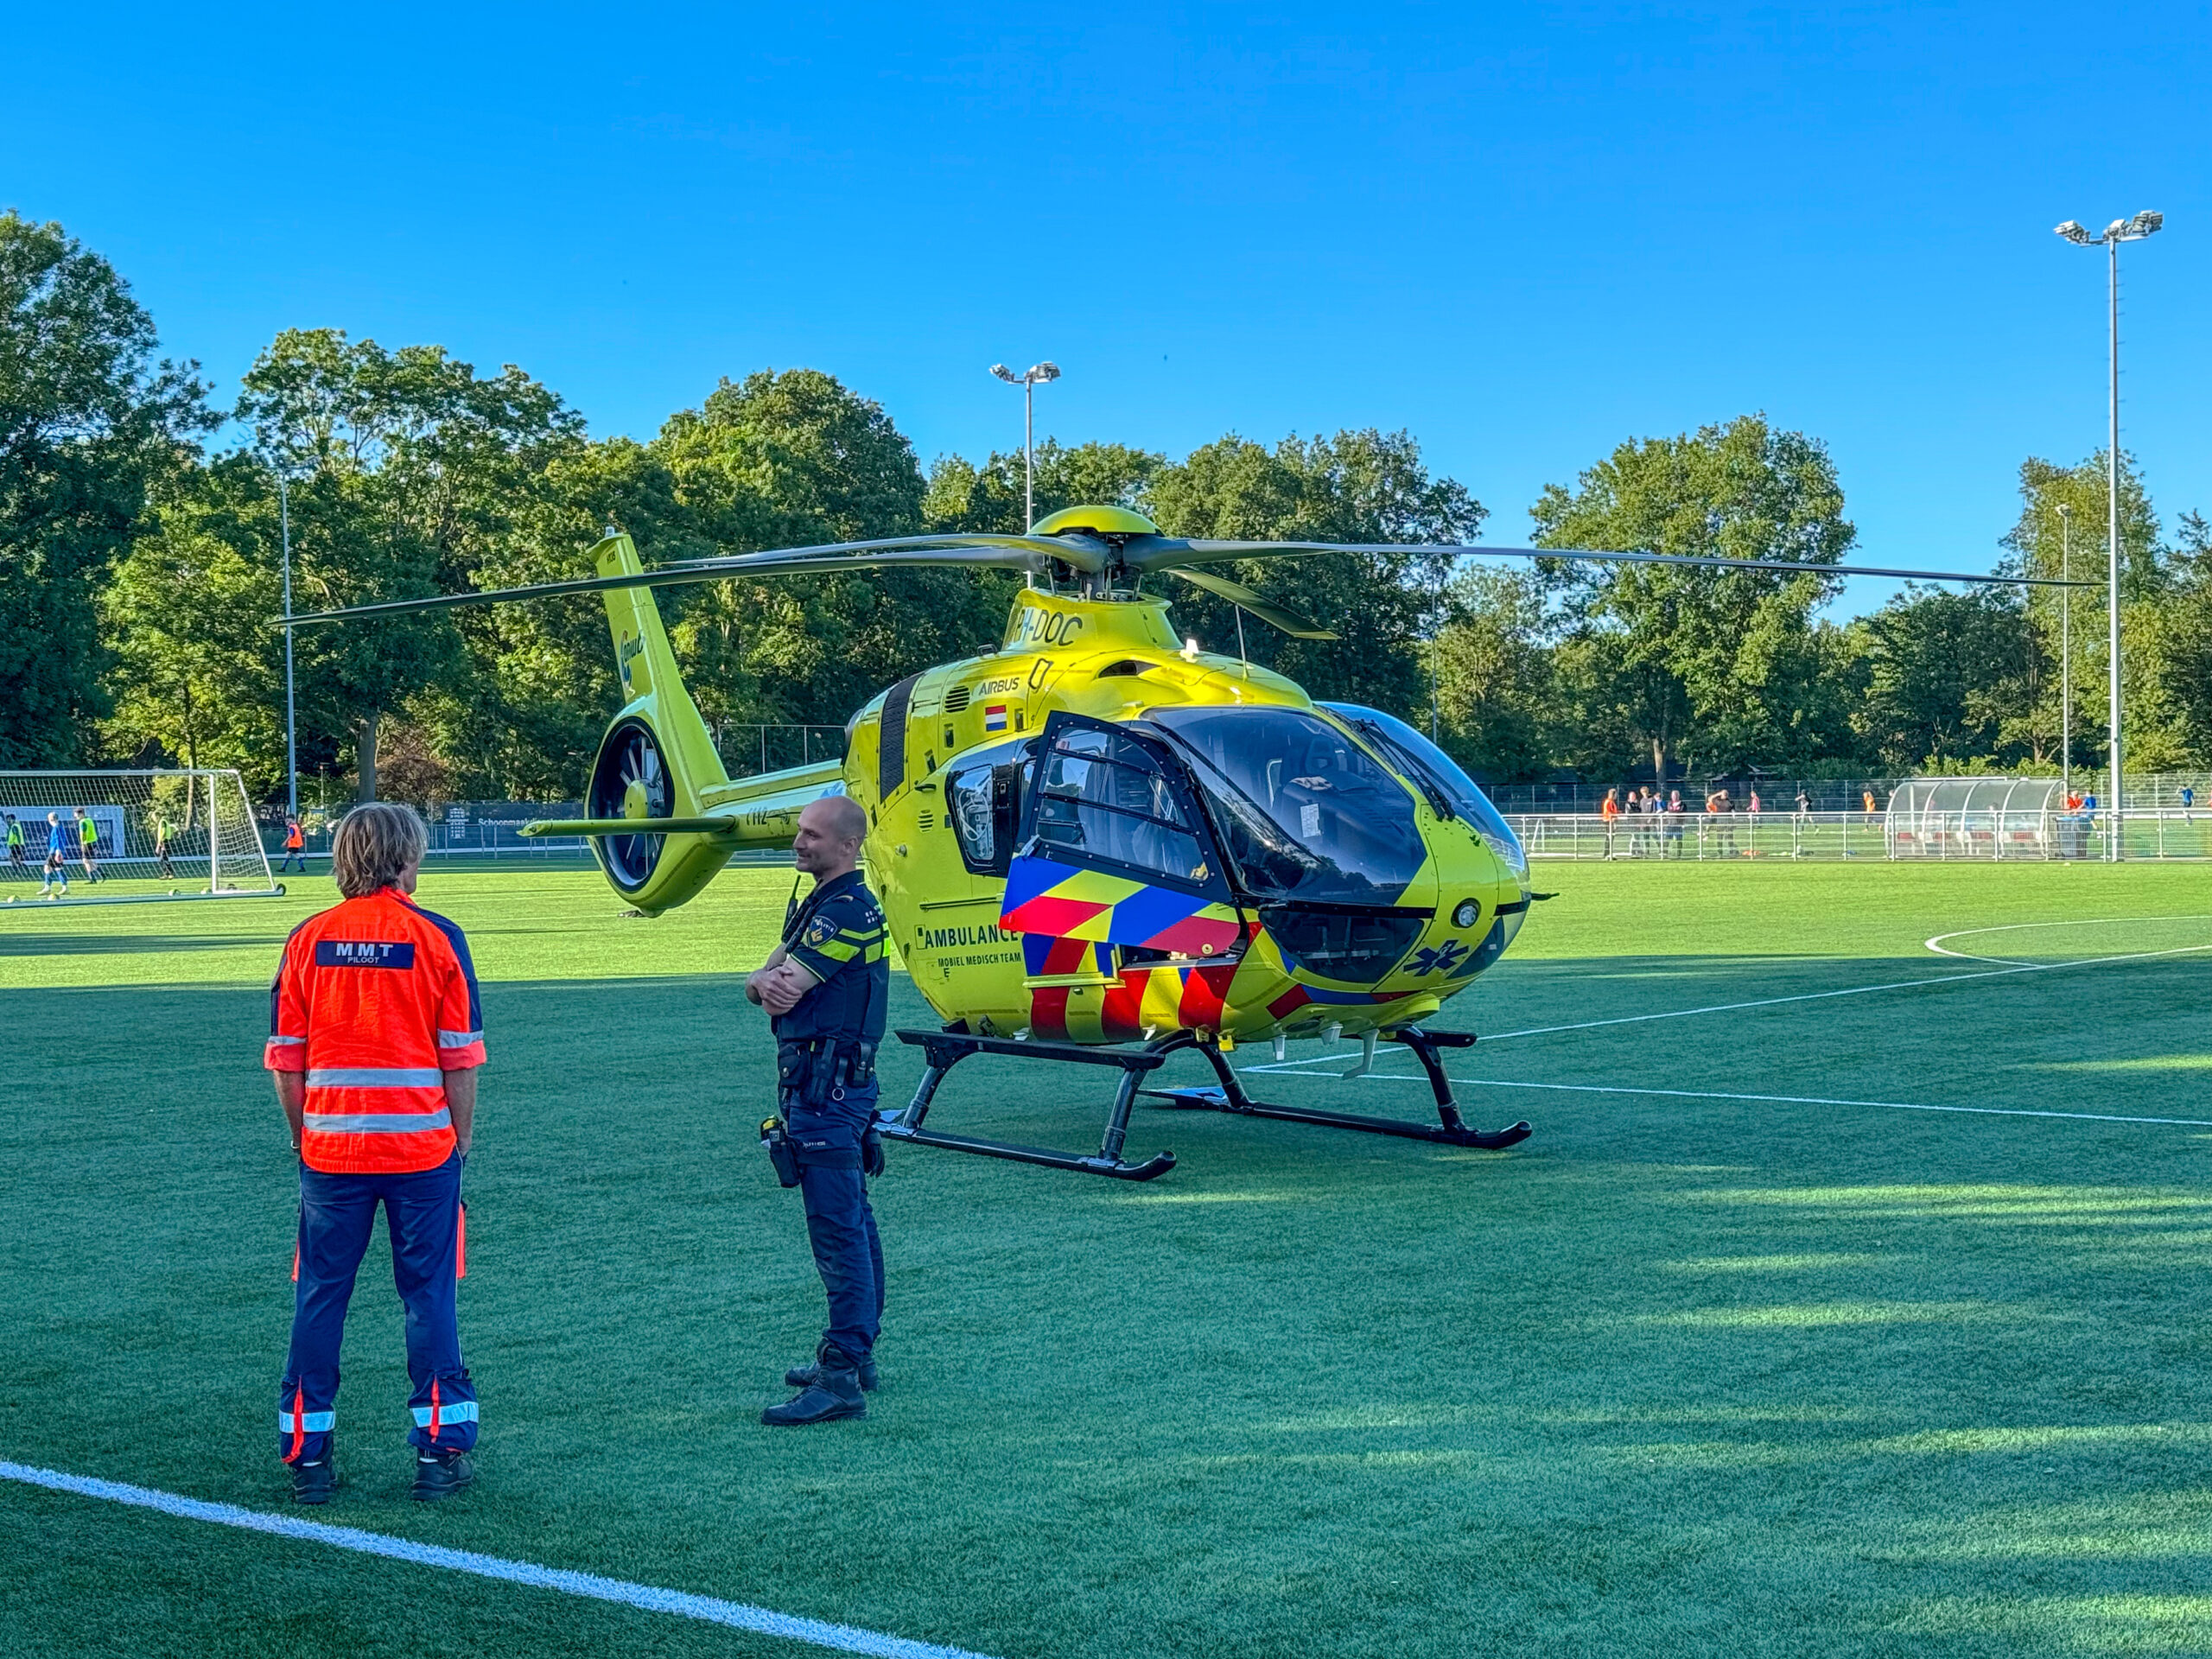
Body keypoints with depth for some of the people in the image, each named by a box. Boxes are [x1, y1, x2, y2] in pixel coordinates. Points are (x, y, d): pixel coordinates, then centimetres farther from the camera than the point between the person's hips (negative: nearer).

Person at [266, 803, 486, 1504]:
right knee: (428, 1294, 7)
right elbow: (461, 1056, -4)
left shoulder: (307, 939, 1)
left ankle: (307, 1455, 13)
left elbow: (285, 1059, 4)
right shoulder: (437, 937, -5)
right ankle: (440, 1451, 10)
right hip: (421, 1144, -2)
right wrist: (462, 1137, 6)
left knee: (319, 1297, 9)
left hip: (329, 1149, 2)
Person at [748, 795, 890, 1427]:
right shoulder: (815, 906, 17)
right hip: (817, 1082, 11)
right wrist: (768, 980, -10)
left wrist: (777, 981, 1)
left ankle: (840, 1379, -13)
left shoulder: (848, 911, -16)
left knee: (837, 1227, -12)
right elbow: (758, 986, 12)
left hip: (827, 1084, -11)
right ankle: (856, 1352, 26)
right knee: (851, 1221, 17)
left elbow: (785, 993, -21)